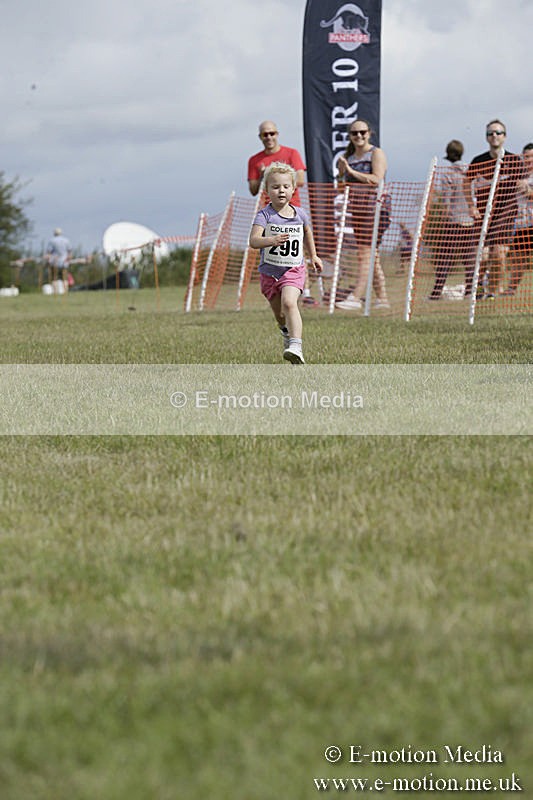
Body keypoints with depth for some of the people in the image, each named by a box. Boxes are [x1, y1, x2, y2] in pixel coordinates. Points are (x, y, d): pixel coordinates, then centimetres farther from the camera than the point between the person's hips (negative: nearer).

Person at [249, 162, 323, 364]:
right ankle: (287, 333, 47)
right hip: (269, 271, 1)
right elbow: (253, 240, -26)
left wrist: (313, 256, 30)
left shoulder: (300, 214, -1)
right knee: (279, 315, 14)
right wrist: (272, 240, -45)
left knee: (289, 303, -27)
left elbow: (307, 232, 23)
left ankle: (296, 347, -36)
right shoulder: (264, 215, -12)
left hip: (294, 269, -1)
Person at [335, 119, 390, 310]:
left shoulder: (376, 153, -3)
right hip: (357, 209, 8)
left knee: (365, 253, -13)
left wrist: (352, 172, -17)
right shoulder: (348, 157, 18)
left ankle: (356, 297, -19)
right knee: (372, 257, 8)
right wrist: (341, 174, 2)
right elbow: (343, 186, 23)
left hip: (373, 208, -8)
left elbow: (377, 180, -17)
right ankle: (382, 298, 12)